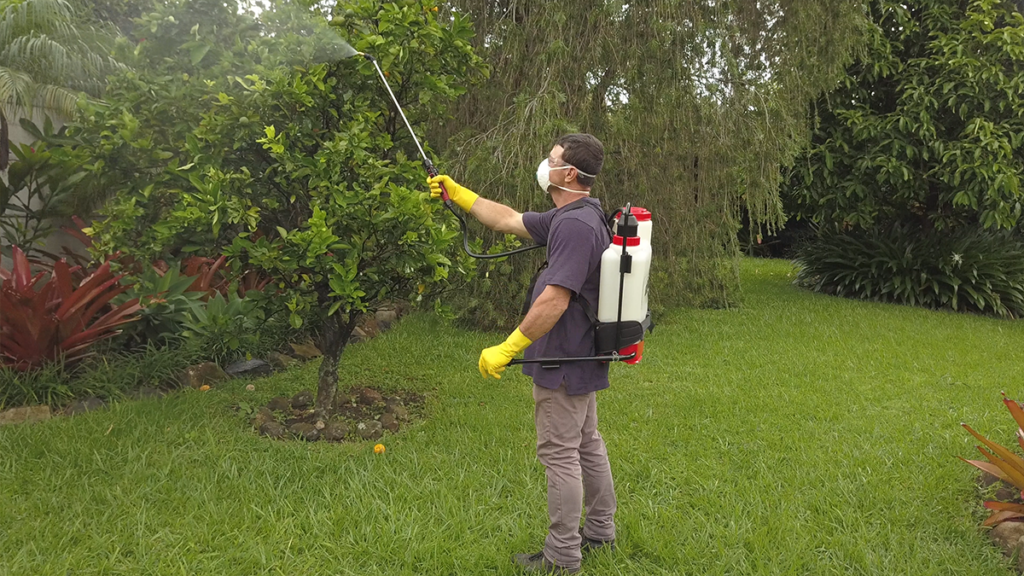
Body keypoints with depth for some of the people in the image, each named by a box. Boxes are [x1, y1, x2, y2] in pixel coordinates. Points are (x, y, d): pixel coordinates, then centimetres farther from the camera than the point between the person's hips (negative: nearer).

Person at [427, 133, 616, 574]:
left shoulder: (575, 225, -24)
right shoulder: (570, 217, 10)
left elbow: (554, 301, -30)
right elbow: (507, 220, 18)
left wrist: (507, 349, -25)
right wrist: (457, 194, 20)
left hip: (563, 364, -10)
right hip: (582, 358, 10)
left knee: (560, 455, 1)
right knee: (587, 445, 20)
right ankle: (600, 531, 35)